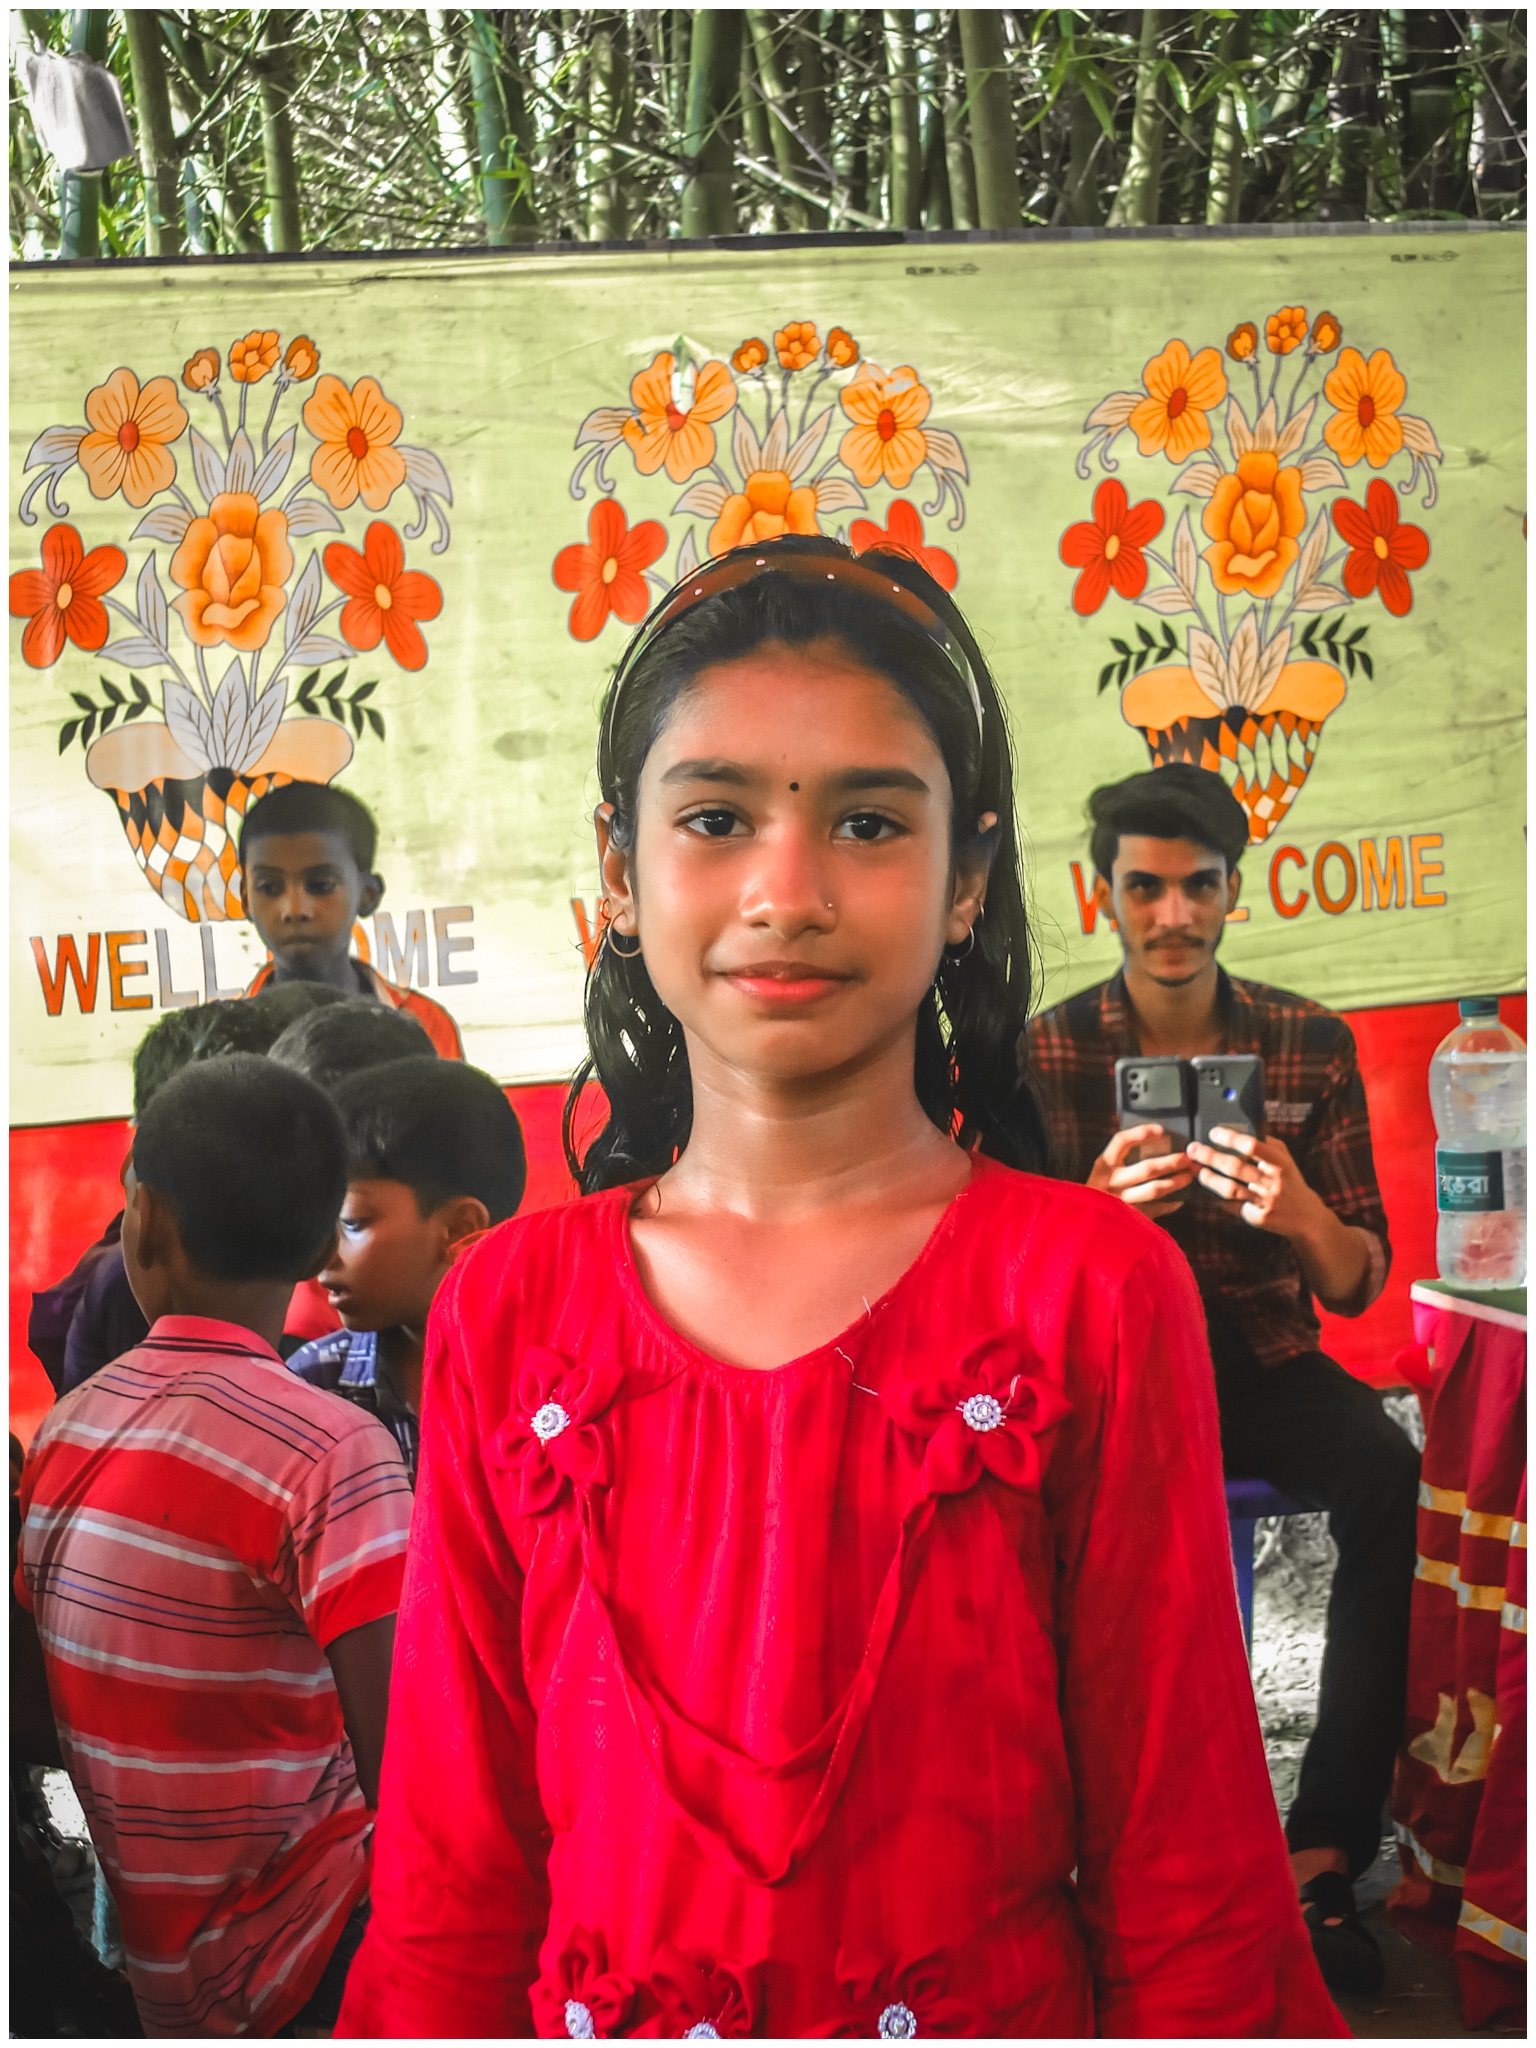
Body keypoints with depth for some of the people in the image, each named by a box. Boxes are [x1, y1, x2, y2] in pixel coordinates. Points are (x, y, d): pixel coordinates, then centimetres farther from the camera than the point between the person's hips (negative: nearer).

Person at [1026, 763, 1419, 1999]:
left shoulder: (1312, 1045, 1)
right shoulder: (1047, 1055, -2)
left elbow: (1359, 1285, 0)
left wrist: (1301, 1217, -24)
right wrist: (1096, 1216, -27)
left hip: (1267, 1361, 1)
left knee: (1397, 1482, -30)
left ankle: (1326, 1850, -23)